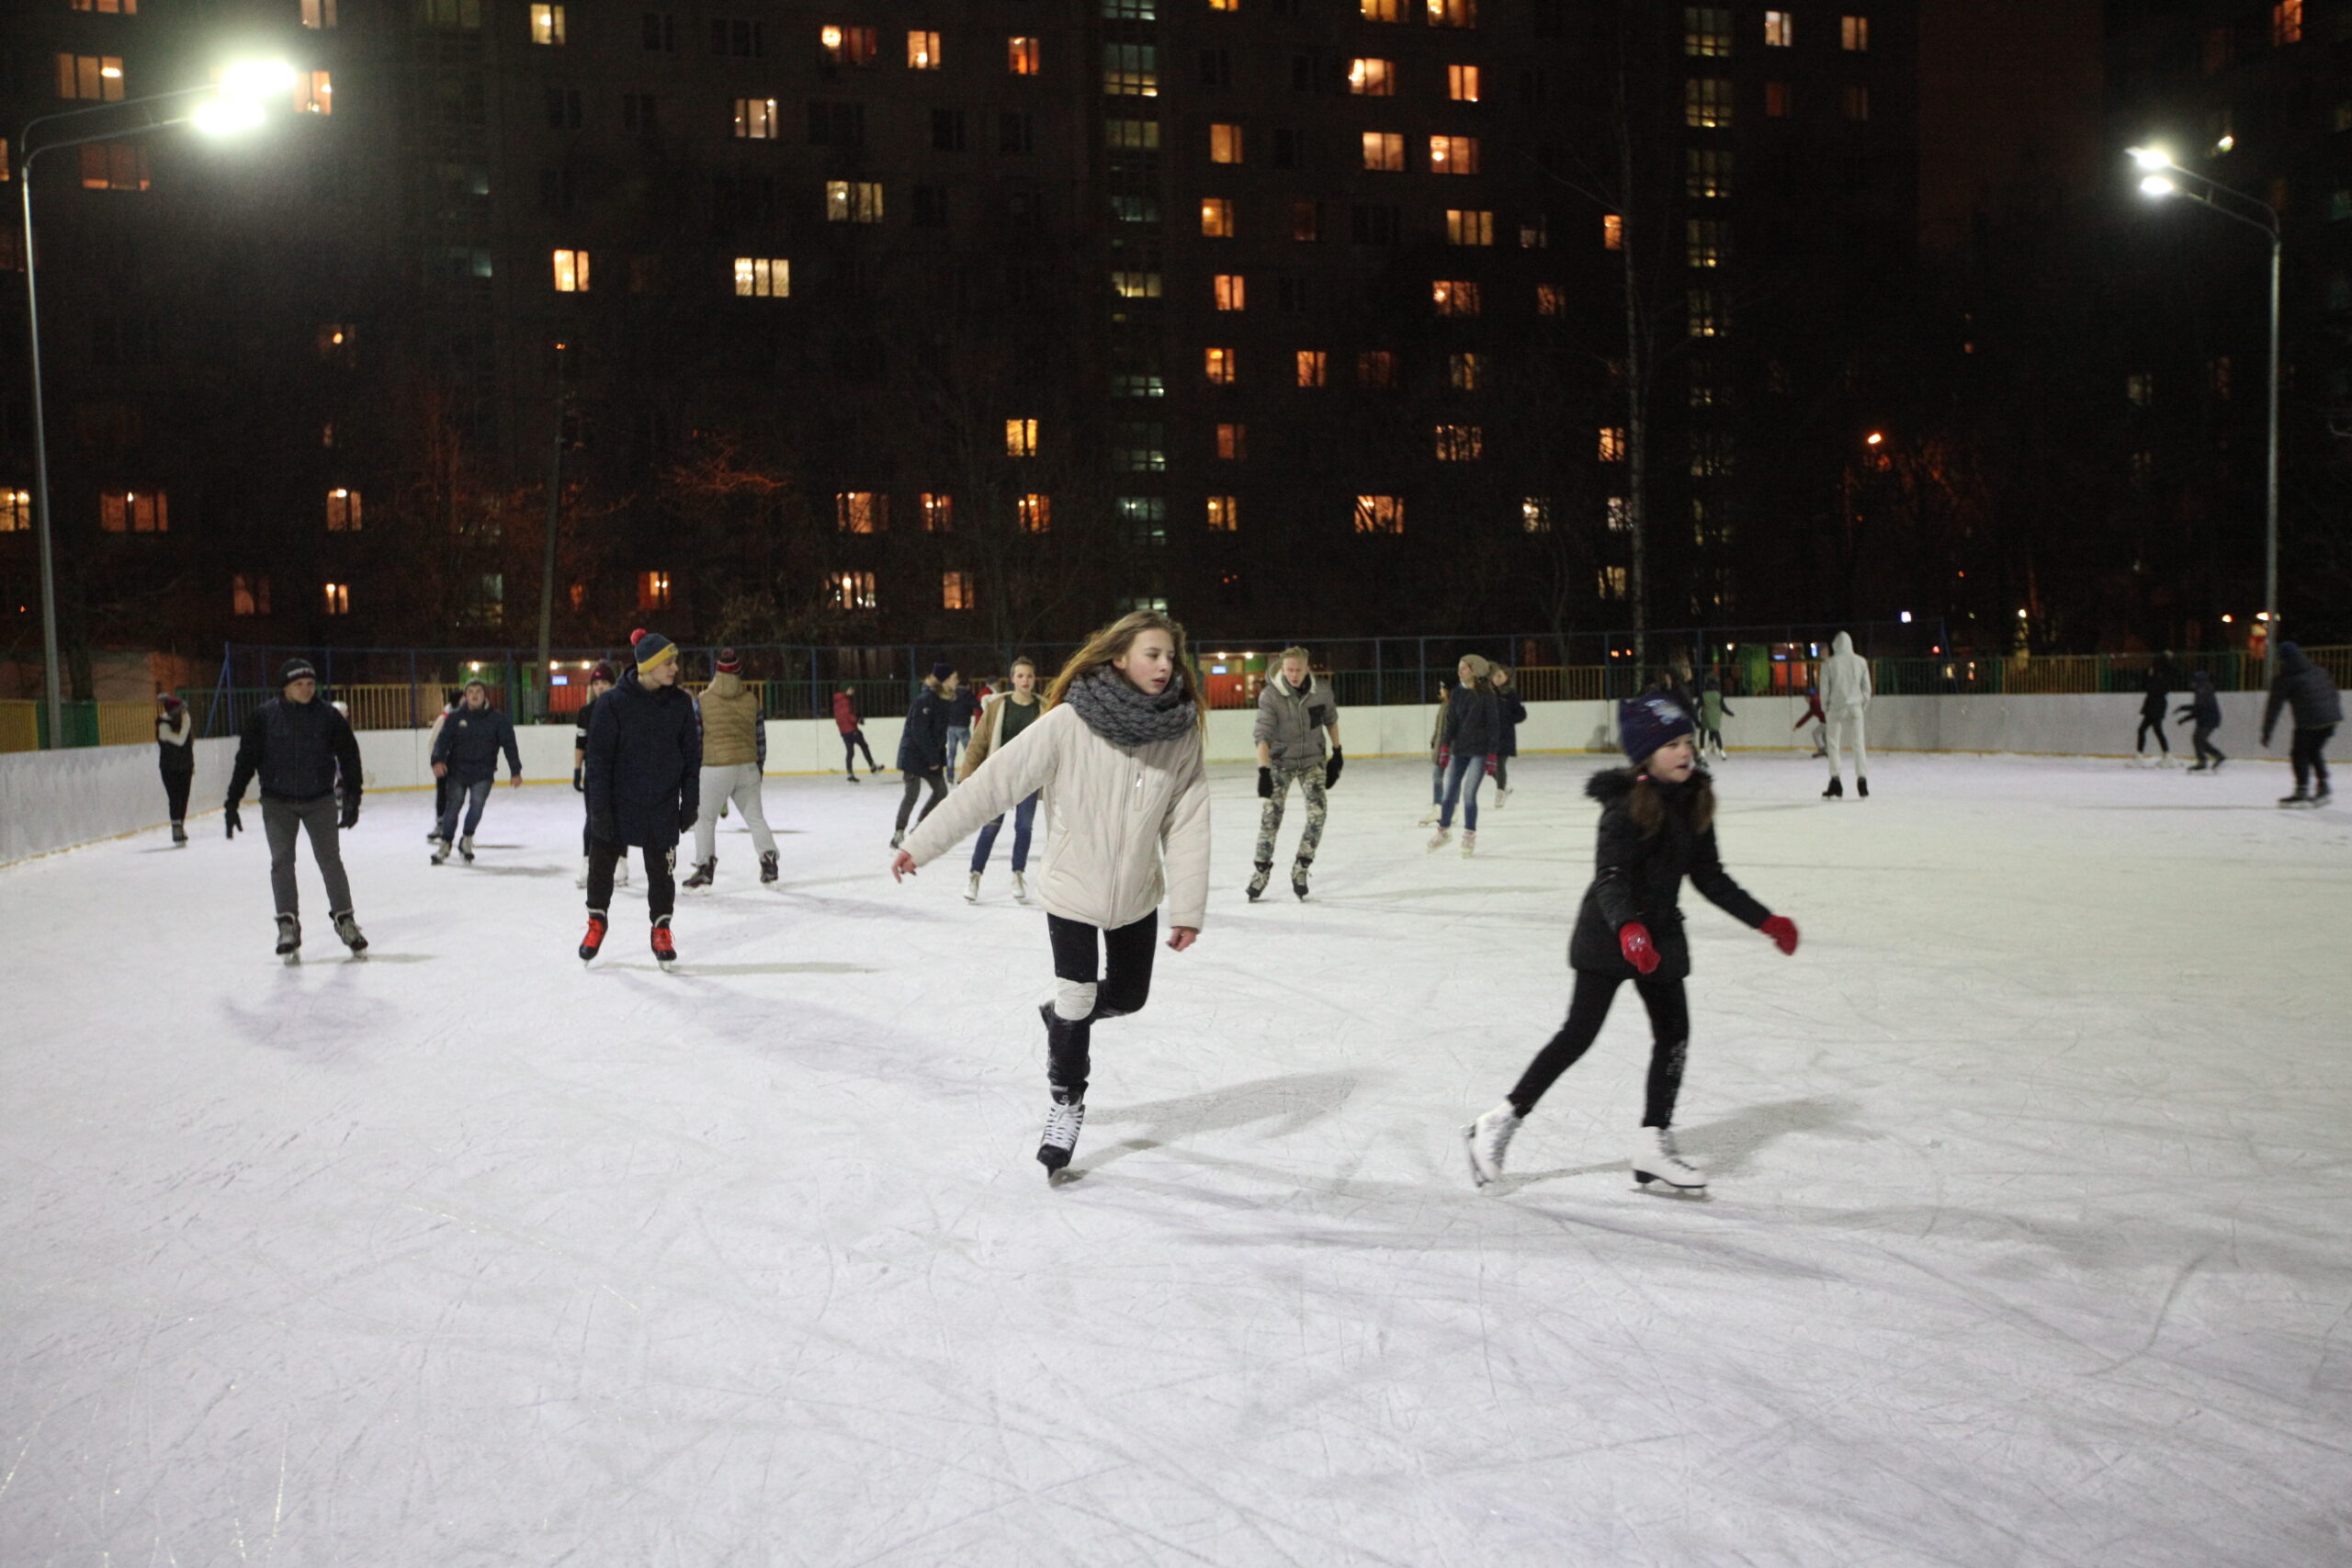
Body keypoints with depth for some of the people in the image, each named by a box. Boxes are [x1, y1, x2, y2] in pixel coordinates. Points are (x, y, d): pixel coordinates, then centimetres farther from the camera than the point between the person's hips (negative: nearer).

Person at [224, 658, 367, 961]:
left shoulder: (328, 717, -4)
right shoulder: (263, 717, -6)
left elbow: (348, 756, 3)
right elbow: (246, 760, -2)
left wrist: (352, 797, 0)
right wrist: (232, 802, -4)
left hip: (320, 800, 0)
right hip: (277, 802, 0)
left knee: (330, 859, 0)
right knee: (282, 861, -3)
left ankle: (344, 918, 11)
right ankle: (288, 924, 2)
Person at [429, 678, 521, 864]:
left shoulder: (497, 719, -1)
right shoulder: (455, 718, 1)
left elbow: (509, 745, 0)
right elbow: (443, 740, -5)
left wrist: (515, 772, -5)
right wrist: (438, 760, -23)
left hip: (483, 773, -1)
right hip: (457, 770, 1)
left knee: (477, 803, -13)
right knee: (453, 805, 0)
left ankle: (467, 840, 5)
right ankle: (445, 844, 12)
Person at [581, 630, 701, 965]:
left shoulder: (680, 703, -2)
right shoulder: (614, 702, -12)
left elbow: (692, 754, 5)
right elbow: (599, 757, -10)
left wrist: (690, 801, 4)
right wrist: (599, 807, -12)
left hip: (663, 807, 2)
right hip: (618, 802, -2)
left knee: (661, 871, 6)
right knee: (601, 864, 11)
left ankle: (661, 930, 23)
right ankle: (596, 922, 34)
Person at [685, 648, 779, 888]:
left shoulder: (703, 700, -5)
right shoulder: (752, 700, 3)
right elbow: (760, 738, 8)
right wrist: (759, 767, 19)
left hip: (715, 769, -3)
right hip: (747, 767, 3)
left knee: (705, 818, 9)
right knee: (755, 816, 13)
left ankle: (705, 866, 3)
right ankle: (768, 861, 9)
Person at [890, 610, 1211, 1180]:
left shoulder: (1182, 732, -12)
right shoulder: (1068, 724, -22)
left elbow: (1188, 823, -9)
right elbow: (994, 782, -20)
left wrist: (1187, 907, -11)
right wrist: (923, 842, -19)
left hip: (1137, 896, 4)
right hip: (1072, 890, -4)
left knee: (1127, 997, 18)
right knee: (1075, 1001, 4)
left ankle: (1064, 1016, 50)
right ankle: (1066, 1101, 29)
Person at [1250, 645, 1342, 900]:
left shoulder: (1322, 690, -11)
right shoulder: (1270, 695, -20)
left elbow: (1331, 719, 8)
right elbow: (1263, 734, -25)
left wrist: (1337, 752, 10)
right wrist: (1263, 771, -33)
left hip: (1313, 760, 2)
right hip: (1280, 761, -2)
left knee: (1317, 813, -9)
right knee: (1271, 816, -7)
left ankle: (1301, 869, 5)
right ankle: (1262, 871, 7)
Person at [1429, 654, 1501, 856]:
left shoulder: (1486, 694, -9)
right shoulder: (1457, 692, 5)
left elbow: (1493, 724, -8)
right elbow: (1451, 720, 6)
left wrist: (1492, 754, -11)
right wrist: (1445, 746, -1)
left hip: (1479, 750, -5)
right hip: (1459, 748, 5)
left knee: (1469, 794, -7)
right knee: (1450, 792, 8)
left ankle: (1470, 835, 8)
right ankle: (1444, 830, 27)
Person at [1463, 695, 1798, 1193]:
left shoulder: (1692, 802, 4)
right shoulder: (1627, 806, -18)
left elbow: (1709, 877, 12)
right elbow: (1610, 876, -27)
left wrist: (1765, 921, 11)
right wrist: (1628, 928, -44)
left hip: (1660, 933, 7)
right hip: (1610, 934, -7)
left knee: (1673, 1033, 6)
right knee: (1579, 1034, -5)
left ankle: (1653, 1144, 17)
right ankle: (1498, 1124, 5)